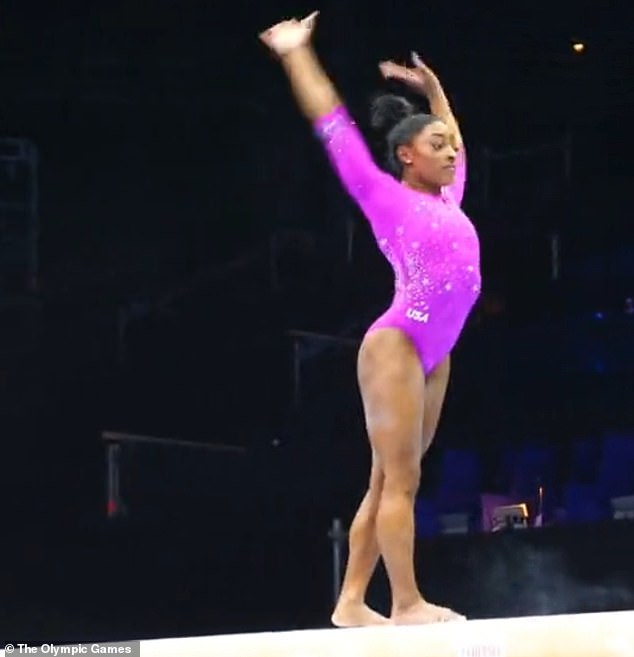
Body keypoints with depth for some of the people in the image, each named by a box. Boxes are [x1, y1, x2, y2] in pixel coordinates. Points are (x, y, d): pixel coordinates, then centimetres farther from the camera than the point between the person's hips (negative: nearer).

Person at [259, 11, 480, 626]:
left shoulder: (445, 200, 17)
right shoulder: (385, 196, -1)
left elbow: (453, 142, 37)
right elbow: (334, 127, 2)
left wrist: (431, 86, 40)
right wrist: (297, 56, 5)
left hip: (433, 355, 8)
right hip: (395, 346, -8)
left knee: (389, 483, 6)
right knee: (398, 480, -8)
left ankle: (351, 601, 7)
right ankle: (407, 603, -9)